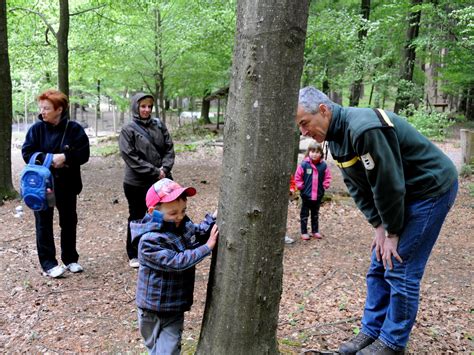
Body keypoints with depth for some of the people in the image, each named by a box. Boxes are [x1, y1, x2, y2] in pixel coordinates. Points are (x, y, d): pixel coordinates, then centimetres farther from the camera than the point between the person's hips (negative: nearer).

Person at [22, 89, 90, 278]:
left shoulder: (74, 128, -7)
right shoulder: (37, 128, -5)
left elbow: (84, 154, -9)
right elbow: (27, 153, -8)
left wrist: (65, 157, -24)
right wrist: (49, 159, -21)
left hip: (67, 184, 1)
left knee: (69, 222, 12)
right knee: (44, 224, 3)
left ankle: (70, 259, 27)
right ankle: (48, 264, 12)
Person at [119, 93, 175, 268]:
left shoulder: (159, 125, 5)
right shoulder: (128, 130, -7)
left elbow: (169, 148, 5)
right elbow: (131, 157, -14)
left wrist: (164, 168, -11)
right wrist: (154, 172, -17)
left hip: (161, 181, 4)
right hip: (137, 183, -4)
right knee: (137, 218, 11)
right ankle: (134, 255, 25)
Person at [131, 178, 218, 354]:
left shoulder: (183, 224, -4)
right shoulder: (150, 241, -27)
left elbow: (199, 233, 13)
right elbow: (177, 262, -31)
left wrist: (213, 219, -6)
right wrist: (207, 247, -28)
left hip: (176, 306, 5)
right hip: (153, 308, -5)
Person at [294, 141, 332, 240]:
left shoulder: (323, 165, -5)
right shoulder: (304, 164, -13)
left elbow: (327, 177, 9)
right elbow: (297, 177, -5)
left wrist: (325, 186, -1)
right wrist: (301, 186, -7)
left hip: (318, 196, 3)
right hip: (306, 195, -3)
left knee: (315, 215, 18)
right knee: (304, 215, 8)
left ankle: (315, 231, 30)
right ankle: (304, 232, 18)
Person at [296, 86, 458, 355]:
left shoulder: (364, 129, -31)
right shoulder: (336, 137, -1)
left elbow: (388, 184, -27)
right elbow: (358, 188, 3)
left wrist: (392, 232, -16)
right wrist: (379, 225, -4)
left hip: (433, 188, -9)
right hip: (405, 194, 9)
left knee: (400, 268, -6)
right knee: (380, 265, 9)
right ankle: (372, 331, 22)